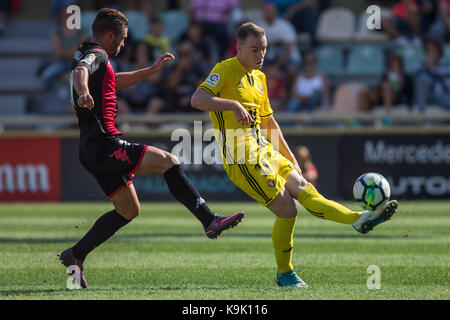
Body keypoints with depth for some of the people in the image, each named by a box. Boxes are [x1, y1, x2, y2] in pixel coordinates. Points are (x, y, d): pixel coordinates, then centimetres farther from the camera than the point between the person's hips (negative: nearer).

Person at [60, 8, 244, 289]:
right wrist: (83, 92, -55)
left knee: (129, 210, 17)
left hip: (93, 149, 11)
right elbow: (79, 71, -33)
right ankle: (210, 221, -26)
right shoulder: (96, 55, -8)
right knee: (168, 161, -18)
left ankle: (76, 255, 18)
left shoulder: (88, 55, 23)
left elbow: (116, 81, 42)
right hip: (104, 145, -11)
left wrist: (152, 70, 43)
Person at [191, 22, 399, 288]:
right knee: (287, 209, -14)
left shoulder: (259, 77, 20)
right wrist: (233, 104, -33)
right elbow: (197, 99, -22)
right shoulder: (225, 71, -6)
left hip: (265, 152, 8)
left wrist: (290, 157, 27)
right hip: (242, 158, -8)